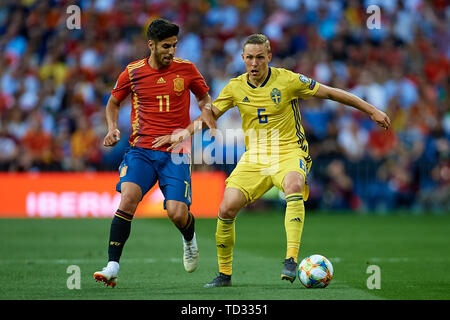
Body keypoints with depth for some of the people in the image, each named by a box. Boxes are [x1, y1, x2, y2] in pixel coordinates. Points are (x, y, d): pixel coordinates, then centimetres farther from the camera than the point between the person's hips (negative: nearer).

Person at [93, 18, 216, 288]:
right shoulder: (133, 73, 2)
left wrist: (210, 122, -1)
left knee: (178, 214, -13)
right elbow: (113, 103, 19)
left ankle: (190, 238, 27)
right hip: (141, 149, 0)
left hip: (176, 153, 0)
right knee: (128, 198, -25)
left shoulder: (186, 69, 2)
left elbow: (204, 98, 19)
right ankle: (112, 267, -21)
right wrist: (113, 129, 1)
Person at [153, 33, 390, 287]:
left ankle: (291, 260, -40)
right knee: (226, 210, -11)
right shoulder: (235, 87, 1)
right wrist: (181, 135, -7)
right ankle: (224, 274, 9)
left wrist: (372, 111, -2)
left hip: (288, 152, -3)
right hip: (254, 158, 4)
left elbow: (332, 93, -3)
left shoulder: (287, 80, -9)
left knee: (293, 186, -38)